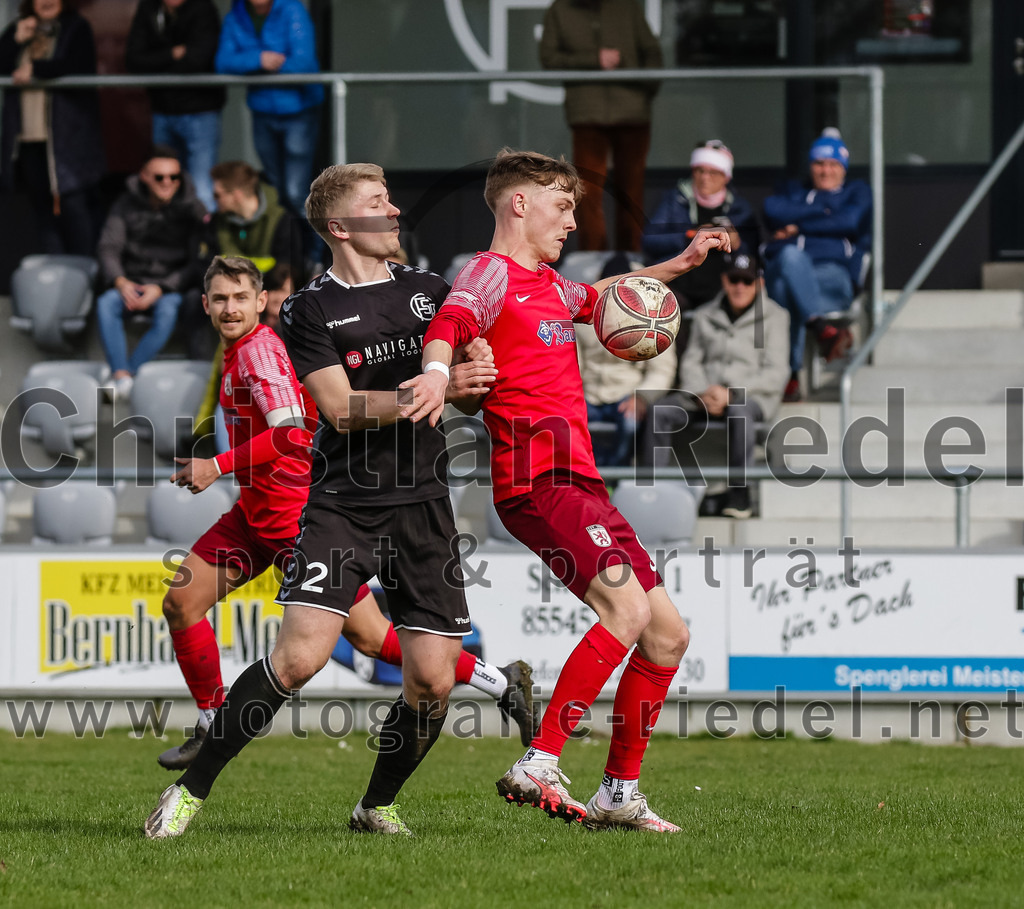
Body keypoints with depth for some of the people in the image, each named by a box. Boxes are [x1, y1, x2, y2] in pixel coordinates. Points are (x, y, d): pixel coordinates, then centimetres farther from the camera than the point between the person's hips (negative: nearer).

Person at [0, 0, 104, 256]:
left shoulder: (76, 29, 2)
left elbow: (78, 69, -12)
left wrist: (34, 69, -10)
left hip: (67, 136, -5)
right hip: (28, 138, 5)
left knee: (74, 204, -9)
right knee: (43, 211, 7)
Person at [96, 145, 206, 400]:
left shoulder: (192, 209, -4)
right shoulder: (126, 204, 4)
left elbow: (197, 262, -7)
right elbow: (108, 248, 2)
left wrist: (161, 289, -19)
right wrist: (120, 282, -18)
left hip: (173, 286, -2)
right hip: (132, 283, 2)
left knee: (169, 310, -37)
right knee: (106, 304, -30)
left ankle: (131, 371, -37)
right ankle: (121, 376, -39)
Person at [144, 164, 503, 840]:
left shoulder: (429, 290, 13)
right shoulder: (310, 309, 0)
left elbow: (468, 399, 16)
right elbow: (341, 408, -11)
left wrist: (475, 369, -8)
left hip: (423, 505, 4)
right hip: (343, 502, -4)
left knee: (433, 682, -3)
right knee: (300, 656, -19)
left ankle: (377, 806, 21)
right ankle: (192, 790, -6)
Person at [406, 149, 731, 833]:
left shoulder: (549, 285, 25)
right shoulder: (492, 271, -2)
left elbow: (601, 298, 49)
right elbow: (451, 323, -24)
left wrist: (678, 265, 43)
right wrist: (438, 370, -46)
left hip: (580, 482, 10)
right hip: (538, 478, -10)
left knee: (668, 633, 10)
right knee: (626, 608, -26)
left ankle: (620, 793, 17)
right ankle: (538, 766, -27)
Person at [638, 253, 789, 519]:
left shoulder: (774, 317, 5)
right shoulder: (705, 316, 17)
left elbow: (775, 373, -3)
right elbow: (691, 362, 13)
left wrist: (732, 393, -14)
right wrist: (703, 393, -9)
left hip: (753, 396, -4)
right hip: (705, 394, 4)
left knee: (740, 412, -40)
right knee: (660, 411, -24)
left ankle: (739, 491, -33)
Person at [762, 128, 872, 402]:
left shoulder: (856, 192, 28)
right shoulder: (794, 192, 35)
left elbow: (849, 222, 4)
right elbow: (772, 210, 10)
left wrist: (797, 227, 7)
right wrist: (821, 211, 6)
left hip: (833, 275, -2)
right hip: (780, 272, 2)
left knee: (788, 287, -39)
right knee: (791, 255, -39)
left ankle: (791, 376, -50)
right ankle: (823, 331, -52)